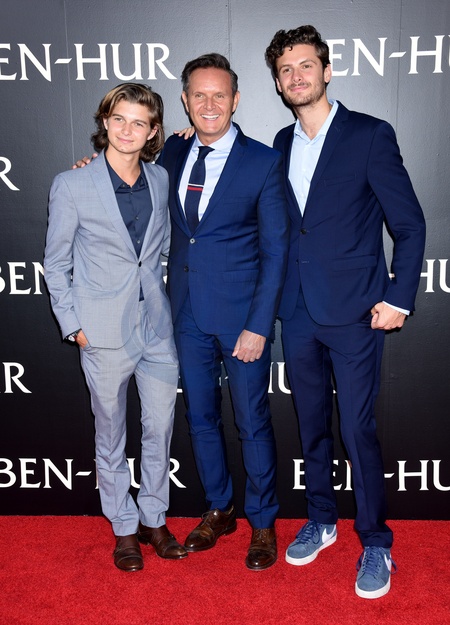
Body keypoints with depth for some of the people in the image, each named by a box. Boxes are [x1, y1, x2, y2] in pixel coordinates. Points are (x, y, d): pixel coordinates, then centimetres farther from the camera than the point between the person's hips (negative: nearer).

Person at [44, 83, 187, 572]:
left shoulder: (161, 180, 4)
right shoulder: (72, 186, -6)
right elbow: (56, 265, -1)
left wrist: (172, 304, 8)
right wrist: (73, 325, -5)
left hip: (158, 329, 3)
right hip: (105, 334, -3)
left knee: (160, 430, 11)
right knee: (111, 436, 11)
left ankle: (154, 519, 33)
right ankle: (123, 528, 31)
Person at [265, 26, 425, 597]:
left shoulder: (370, 136, -5)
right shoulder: (282, 143, 11)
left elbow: (410, 224, -5)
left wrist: (398, 299, -9)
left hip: (353, 312, -5)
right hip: (298, 311, 5)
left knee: (358, 431, 0)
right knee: (311, 424, 16)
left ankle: (375, 543, 20)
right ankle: (320, 521, 34)